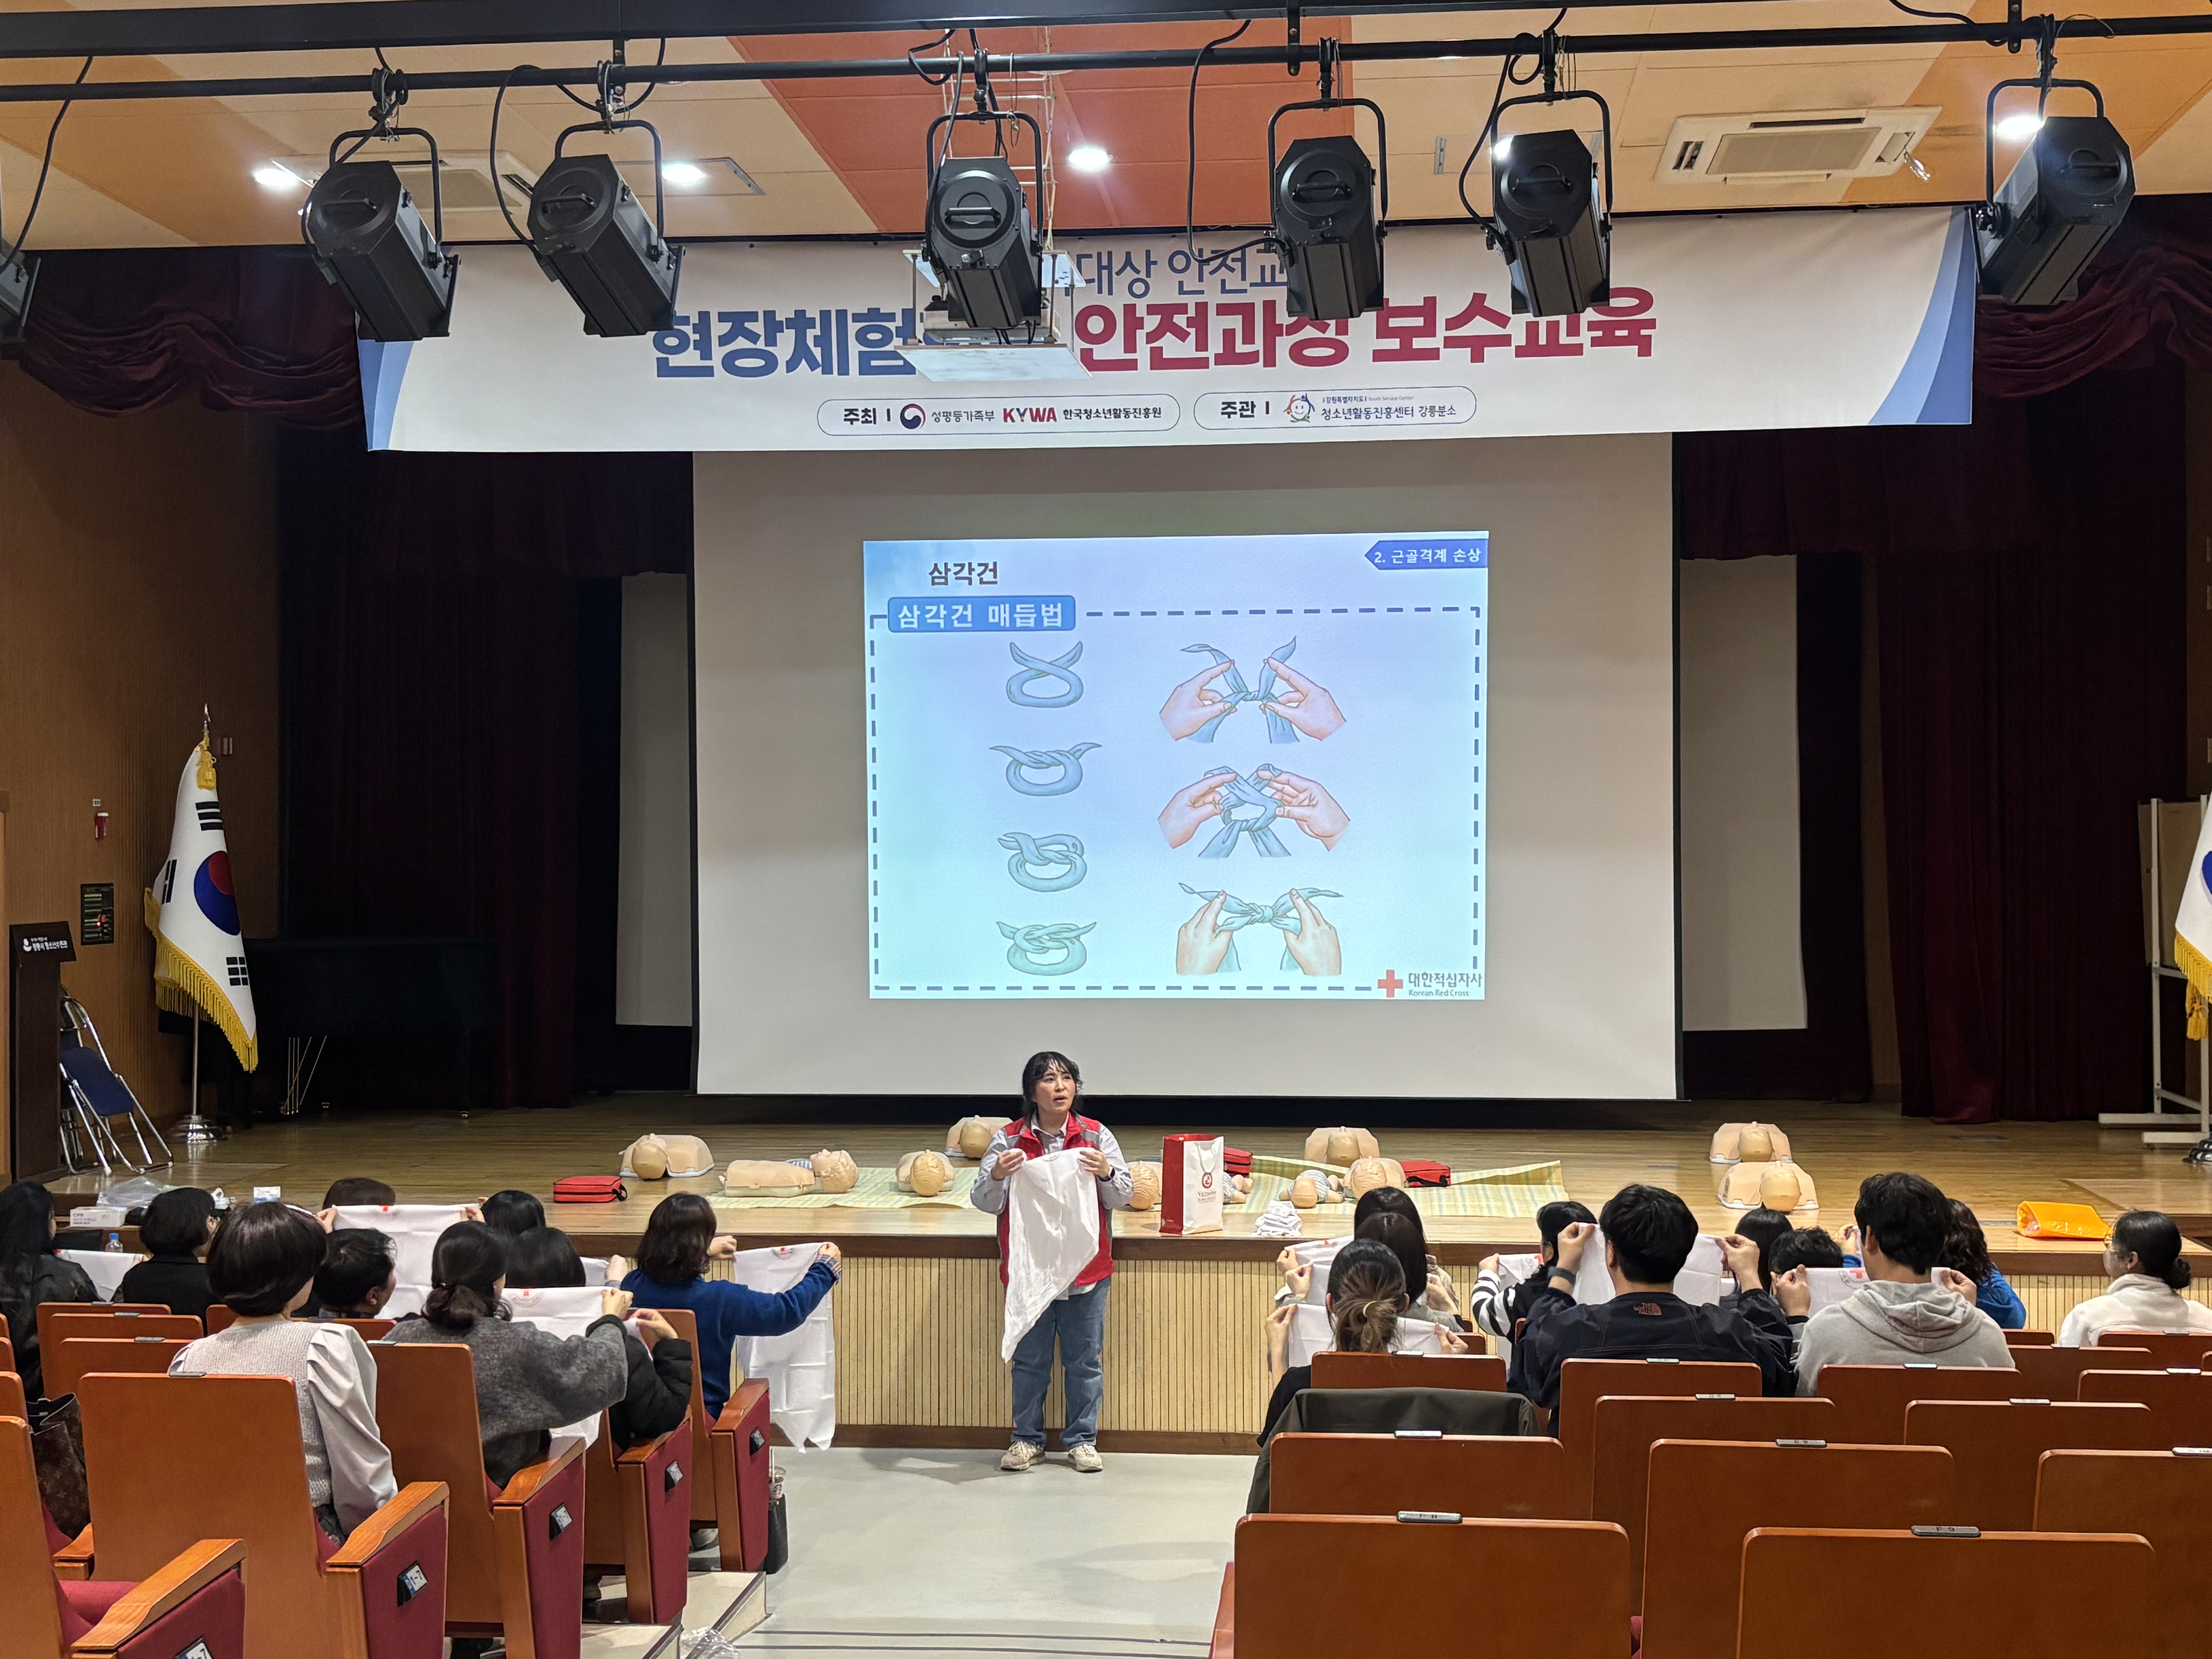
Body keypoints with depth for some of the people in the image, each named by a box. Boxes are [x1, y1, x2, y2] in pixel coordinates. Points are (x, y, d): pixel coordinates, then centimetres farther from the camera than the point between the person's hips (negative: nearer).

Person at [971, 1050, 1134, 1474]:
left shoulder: (1097, 1136, 0)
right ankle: (1027, 1439, 23)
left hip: (1086, 1271, 1)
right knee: (1029, 1361, 9)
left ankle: (1082, 1440, 20)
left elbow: (1123, 1196, 0)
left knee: (1085, 1361, 7)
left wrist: (1106, 1173, -21)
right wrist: (997, 1176, -24)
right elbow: (986, 1202, -2)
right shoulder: (1009, 1139, -2)